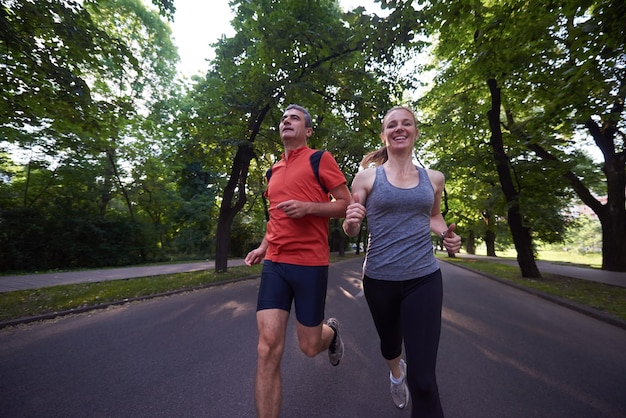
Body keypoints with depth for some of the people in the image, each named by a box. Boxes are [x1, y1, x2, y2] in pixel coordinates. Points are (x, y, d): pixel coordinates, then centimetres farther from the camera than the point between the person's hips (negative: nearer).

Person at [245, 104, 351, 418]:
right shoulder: (274, 170, 16)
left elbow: (346, 205, -3)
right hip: (274, 264, 5)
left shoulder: (320, 159, 0)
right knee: (268, 349, -3)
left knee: (310, 347, 11)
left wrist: (308, 207, -18)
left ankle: (331, 329, 46)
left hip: (310, 264, -4)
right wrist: (263, 247, 12)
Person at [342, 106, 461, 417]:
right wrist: (351, 222, -25)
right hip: (379, 279, 0)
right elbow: (351, 230, -1)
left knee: (423, 378, -4)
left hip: (424, 279, 1)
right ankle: (397, 372, 63)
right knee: (390, 345, 27)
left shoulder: (433, 178, 4)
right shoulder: (367, 176, -5)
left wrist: (447, 235, 0)